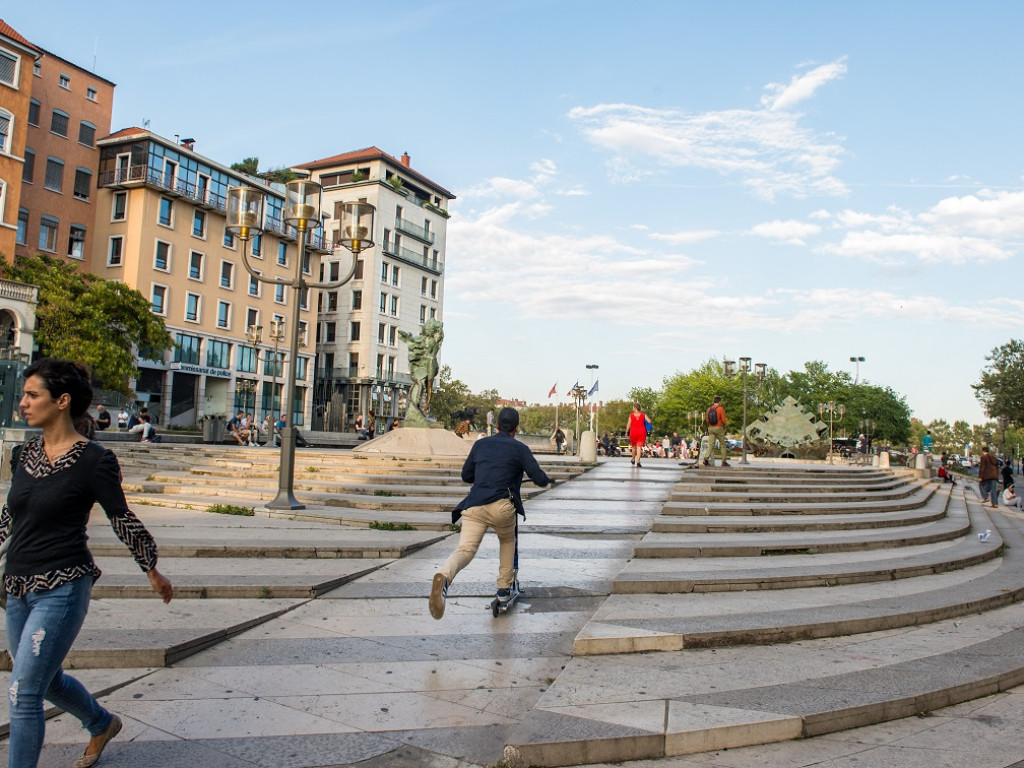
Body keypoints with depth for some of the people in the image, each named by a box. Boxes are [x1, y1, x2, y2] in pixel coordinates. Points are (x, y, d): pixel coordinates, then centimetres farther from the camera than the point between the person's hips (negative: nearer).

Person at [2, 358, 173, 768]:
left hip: (61, 590, -7)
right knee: (46, 680, 22)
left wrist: (153, 572, 2)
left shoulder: (93, 460, -14)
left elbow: (122, 519, -6)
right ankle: (103, 723, 48)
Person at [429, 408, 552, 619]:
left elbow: (466, 476, 26)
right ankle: (504, 589, 29)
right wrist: (547, 479, 26)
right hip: (502, 506, -2)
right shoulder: (520, 449, 8)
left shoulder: (480, 444, 19)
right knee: (507, 541, 28)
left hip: (474, 506, 2)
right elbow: (539, 478, 2)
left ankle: (445, 576, -40)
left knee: (464, 550, -9)